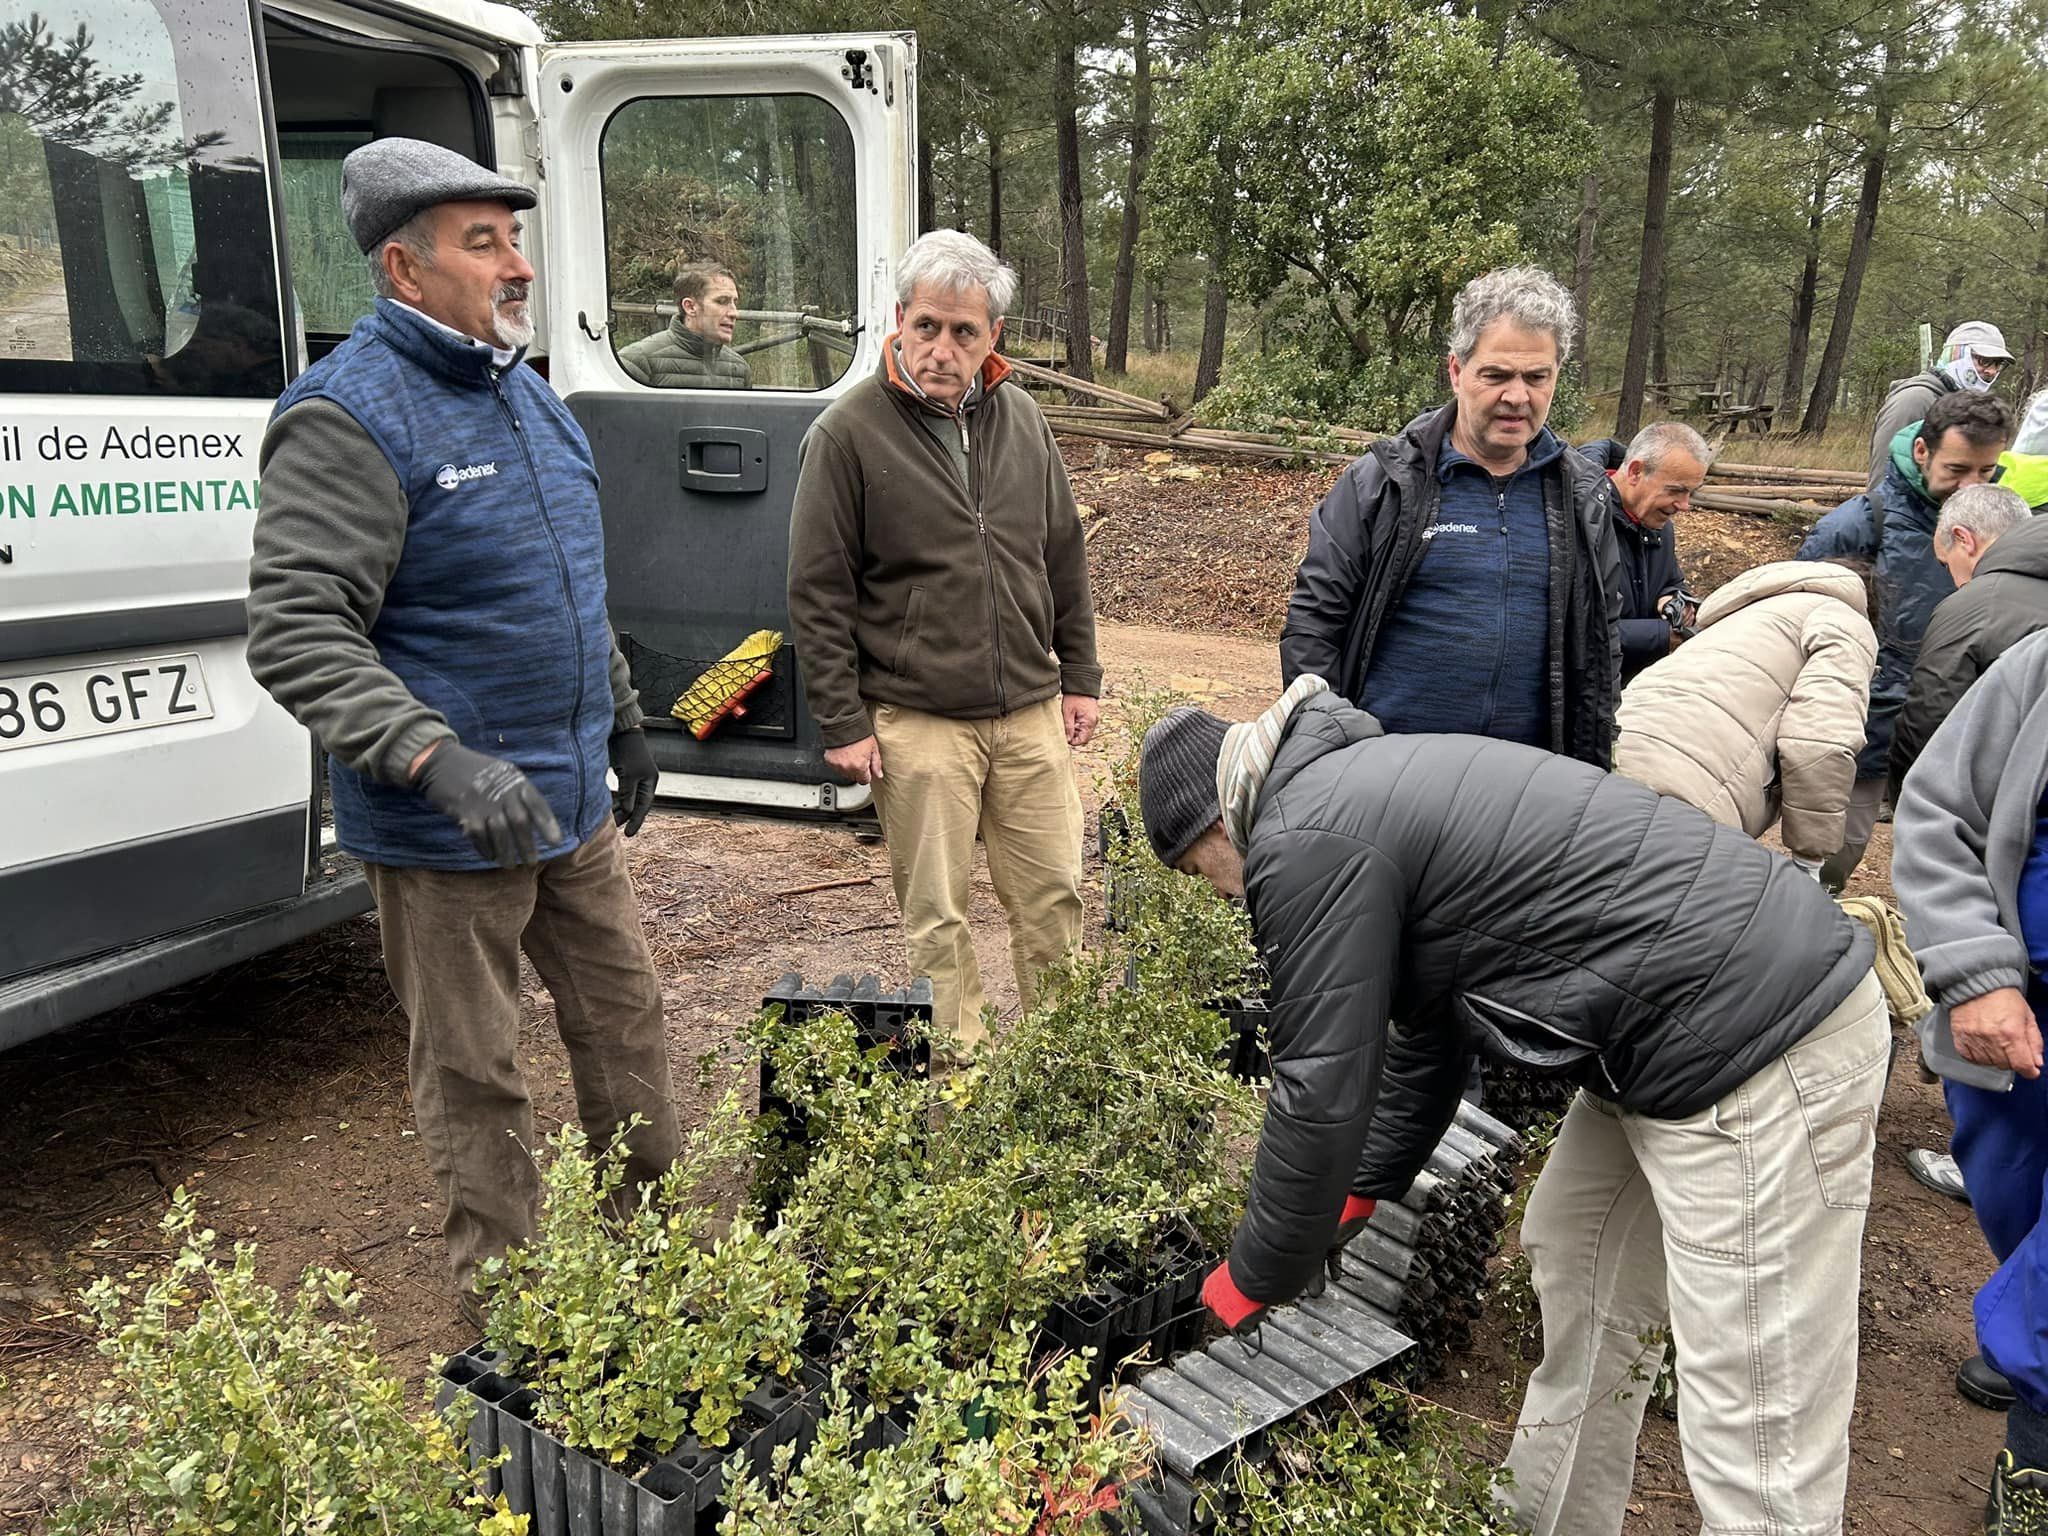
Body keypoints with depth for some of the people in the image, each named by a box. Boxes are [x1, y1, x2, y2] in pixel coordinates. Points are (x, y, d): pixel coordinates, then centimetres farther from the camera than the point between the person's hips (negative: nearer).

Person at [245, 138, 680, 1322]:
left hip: (575, 801, 8)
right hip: (445, 830, -8)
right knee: (477, 1072, 7)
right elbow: (297, 636, -23)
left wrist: (623, 720, 24)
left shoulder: (525, 389, 11)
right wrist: (441, 760, -33)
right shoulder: (348, 416, -16)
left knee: (627, 1015, 17)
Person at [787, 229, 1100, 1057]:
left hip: (1031, 710, 4)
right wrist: (843, 722, -9)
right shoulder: (848, 432, -7)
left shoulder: (1020, 419, 8)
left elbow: (1065, 559, 15)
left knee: (1054, 896, 11)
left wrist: (1080, 675, 13)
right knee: (936, 916, 6)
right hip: (915, 720, -4)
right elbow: (817, 593, -7)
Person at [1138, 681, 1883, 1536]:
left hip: (1761, 1051, -11)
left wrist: (1251, 1280, 3)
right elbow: (1424, 1036, 24)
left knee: (1755, 1435, -1)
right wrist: (1357, 1195, 29)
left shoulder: (1306, 842, -15)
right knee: (1574, 1271, 23)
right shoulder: (1365, 791, 16)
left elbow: (1322, 1092, -12)